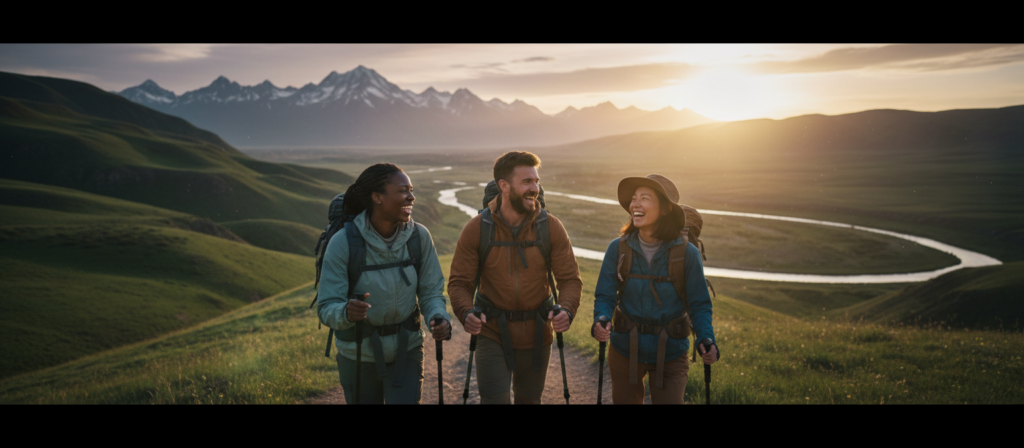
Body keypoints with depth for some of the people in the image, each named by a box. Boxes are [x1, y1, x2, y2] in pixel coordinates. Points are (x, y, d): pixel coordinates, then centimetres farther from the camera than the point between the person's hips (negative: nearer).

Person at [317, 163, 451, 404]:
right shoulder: (343, 243, -21)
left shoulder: (419, 236, -14)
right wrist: (346, 313, -43)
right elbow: (327, 308, -20)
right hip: (358, 354, -1)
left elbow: (431, 292, -6)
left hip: (406, 349, 1)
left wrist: (439, 320, -27)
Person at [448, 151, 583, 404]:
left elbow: (570, 279, -8)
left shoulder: (550, 227, -9)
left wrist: (567, 311, -28)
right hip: (493, 333, -2)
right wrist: (466, 313, -29)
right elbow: (459, 282, -9)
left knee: (529, 399, 21)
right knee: (494, 399, -10)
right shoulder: (477, 229, -12)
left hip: (536, 334, 2)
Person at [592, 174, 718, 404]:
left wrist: (707, 340, -25)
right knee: (624, 401, 20)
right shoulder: (618, 248, -11)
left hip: (670, 354, -2)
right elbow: (605, 295, -8)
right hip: (625, 351, 2)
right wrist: (601, 321, -29)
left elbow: (699, 305, -8)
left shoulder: (686, 253, -14)